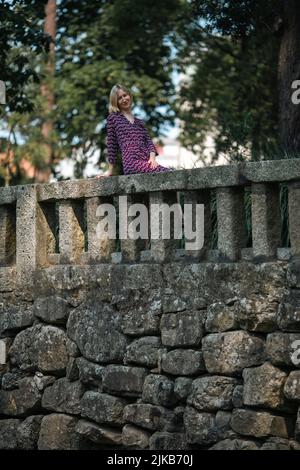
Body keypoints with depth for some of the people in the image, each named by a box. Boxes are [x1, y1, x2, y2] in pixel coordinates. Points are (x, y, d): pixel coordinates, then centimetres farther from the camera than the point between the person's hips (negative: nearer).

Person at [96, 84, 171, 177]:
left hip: (146, 162, 6)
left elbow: (148, 140, 16)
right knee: (168, 173, -30)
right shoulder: (113, 118, 12)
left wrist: (152, 157, -4)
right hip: (131, 163, -6)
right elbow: (111, 145, 9)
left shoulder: (139, 122, 27)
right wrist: (110, 171, 8)